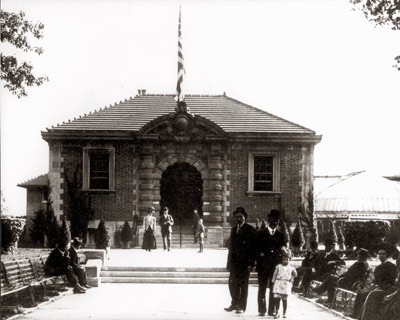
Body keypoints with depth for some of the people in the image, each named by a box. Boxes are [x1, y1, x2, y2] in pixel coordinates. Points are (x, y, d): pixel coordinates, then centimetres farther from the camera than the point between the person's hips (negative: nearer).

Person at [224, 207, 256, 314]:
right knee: (232, 283, 5)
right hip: (234, 261, 5)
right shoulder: (233, 229, 16)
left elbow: (253, 247, -8)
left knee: (243, 284, -1)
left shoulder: (250, 230, -4)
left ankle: (241, 306, 6)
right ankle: (234, 304, 18)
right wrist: (229, 262, 13)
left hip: (244, 261, -5)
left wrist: (251, 263, -14)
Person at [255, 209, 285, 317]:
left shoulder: (281, 235, 14)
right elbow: (256, 249, 6)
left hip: (275, 265, 1)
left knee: (274, 288, -2)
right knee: (262, 288, -1)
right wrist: (260, 254, -9)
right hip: (263, 265, -1)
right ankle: (261, 309, 4)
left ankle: (272, 310, 2)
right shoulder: (261, 234, 9)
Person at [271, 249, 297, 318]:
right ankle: (277, 312, 2)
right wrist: (273, 282, 2)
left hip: (286, 284, 0)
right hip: (278, 283, 0)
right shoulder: (278, 266, 3)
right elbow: (275, 274, 5)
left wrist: (291, 279, 11)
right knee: (277, 298, -6)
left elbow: (295, 274, 22)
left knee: (284, 299, 3)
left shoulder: (291, 268, 5)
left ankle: (284, 313, 13)